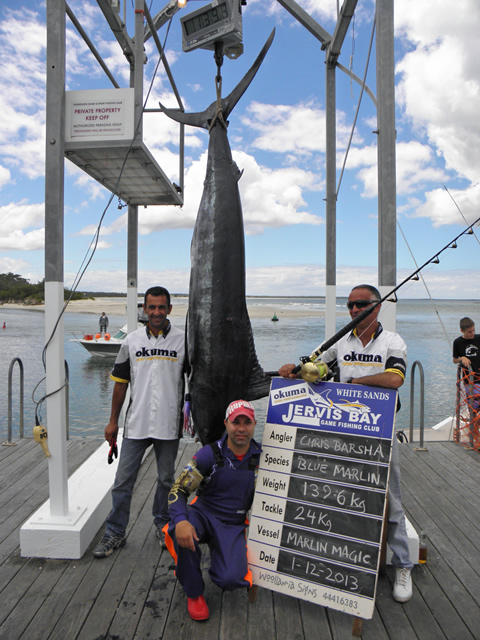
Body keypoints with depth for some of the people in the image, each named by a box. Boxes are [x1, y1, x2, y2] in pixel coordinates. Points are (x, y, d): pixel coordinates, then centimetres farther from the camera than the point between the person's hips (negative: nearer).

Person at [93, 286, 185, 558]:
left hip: (169, 425, -1)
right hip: (136, 424, 1)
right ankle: (115, 532, 23)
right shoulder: (132, 341, 2)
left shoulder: (183, 339, -3)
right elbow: (121, 382, 7)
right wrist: (113, 420, 8)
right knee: (123, 480, 6)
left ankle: (163, 525, 36)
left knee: (166, 479, 15)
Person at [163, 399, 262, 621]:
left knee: (231, 579, -24)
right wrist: (180, 521, -35)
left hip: (233, 526, 1)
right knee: (182, 531, -35)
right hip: (203, 515, -1)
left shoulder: (260, 458, -4)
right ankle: (194, 593, -7)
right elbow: (178, 490, -16)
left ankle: (218, 553, 14)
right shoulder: (210, 454, -13)